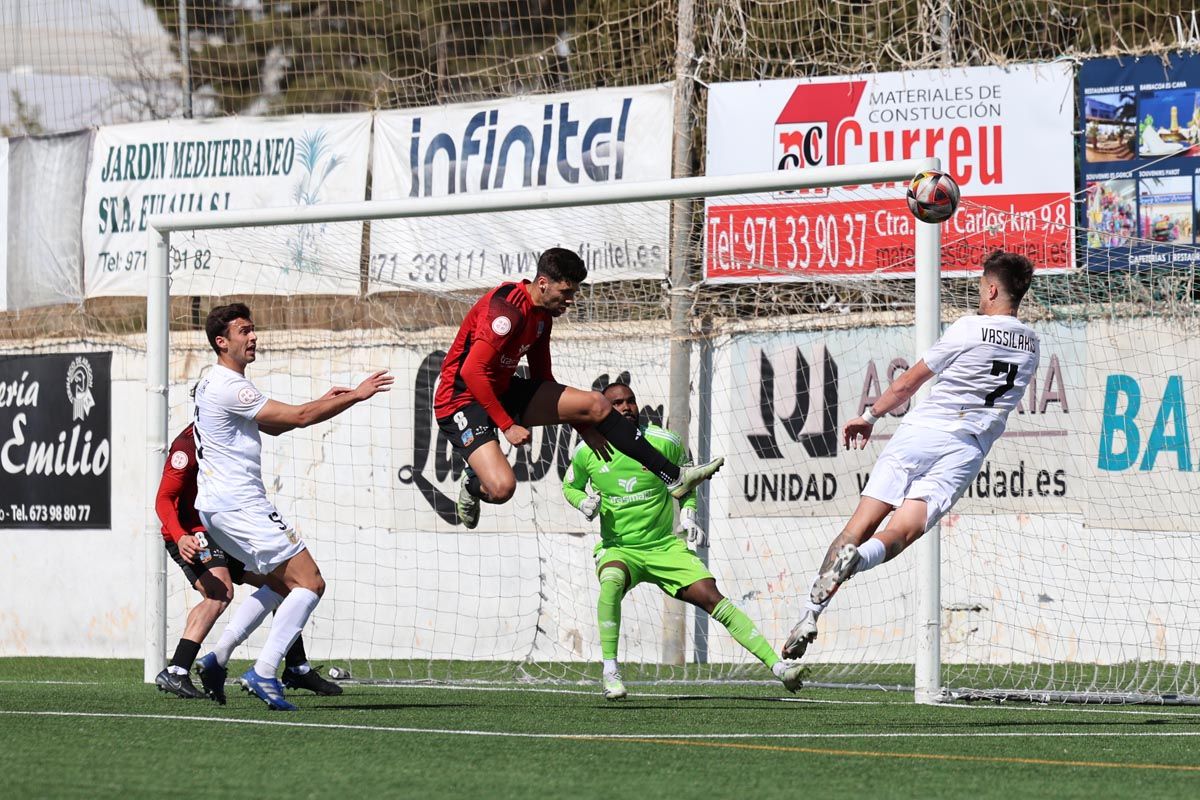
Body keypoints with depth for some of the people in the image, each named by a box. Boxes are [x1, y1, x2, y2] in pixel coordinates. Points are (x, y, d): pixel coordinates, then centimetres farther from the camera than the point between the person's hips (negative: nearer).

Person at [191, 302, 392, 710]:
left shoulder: (215, 383, 18)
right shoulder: (229, 387, -16)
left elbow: (275, 424, 26)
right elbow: (298, 417, -17)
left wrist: (323, 401, 15)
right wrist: (356, 396, -11)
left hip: (215, 505, 11)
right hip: (240, 504, -11)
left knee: (284, 582, 21)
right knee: (310, 582, -11)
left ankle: (217, 659, 16)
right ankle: (263, 673, -15)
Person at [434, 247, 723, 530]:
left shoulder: (542, 315, 8)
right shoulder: (509, 308, -24)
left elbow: (542, 378, 20)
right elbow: (472, 372, -28)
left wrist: (584, 426, 20)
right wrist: (507, 425, -26)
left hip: (502, 391, 9)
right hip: (463, 399, -9)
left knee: (596, 404, 2)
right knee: (502, 487, -30)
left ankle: (674, 476, 9)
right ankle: (473, 484, 9)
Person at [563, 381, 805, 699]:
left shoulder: (665, 442, -4)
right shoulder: (587, 451, -4)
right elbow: (570, 487, 16)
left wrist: (688, 516, 2)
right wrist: (584, 503, -6)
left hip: (665, 547, 1)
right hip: (617, 549, -1)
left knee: (713, 598, -13)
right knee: (611, 582, -36)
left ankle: (776, 664, -12)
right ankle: (610, 670, -26)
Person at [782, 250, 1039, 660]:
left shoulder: (968, 329, -1)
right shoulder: (1031, 344, 12)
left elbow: (906, 385, 6)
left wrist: (870, 417, 20)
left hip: (921, 431, -3)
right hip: (968, 448, 3)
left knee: (860, 526, -3)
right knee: (898, 535, -10)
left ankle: (812, 610, -14)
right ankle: (856, 559, -44)